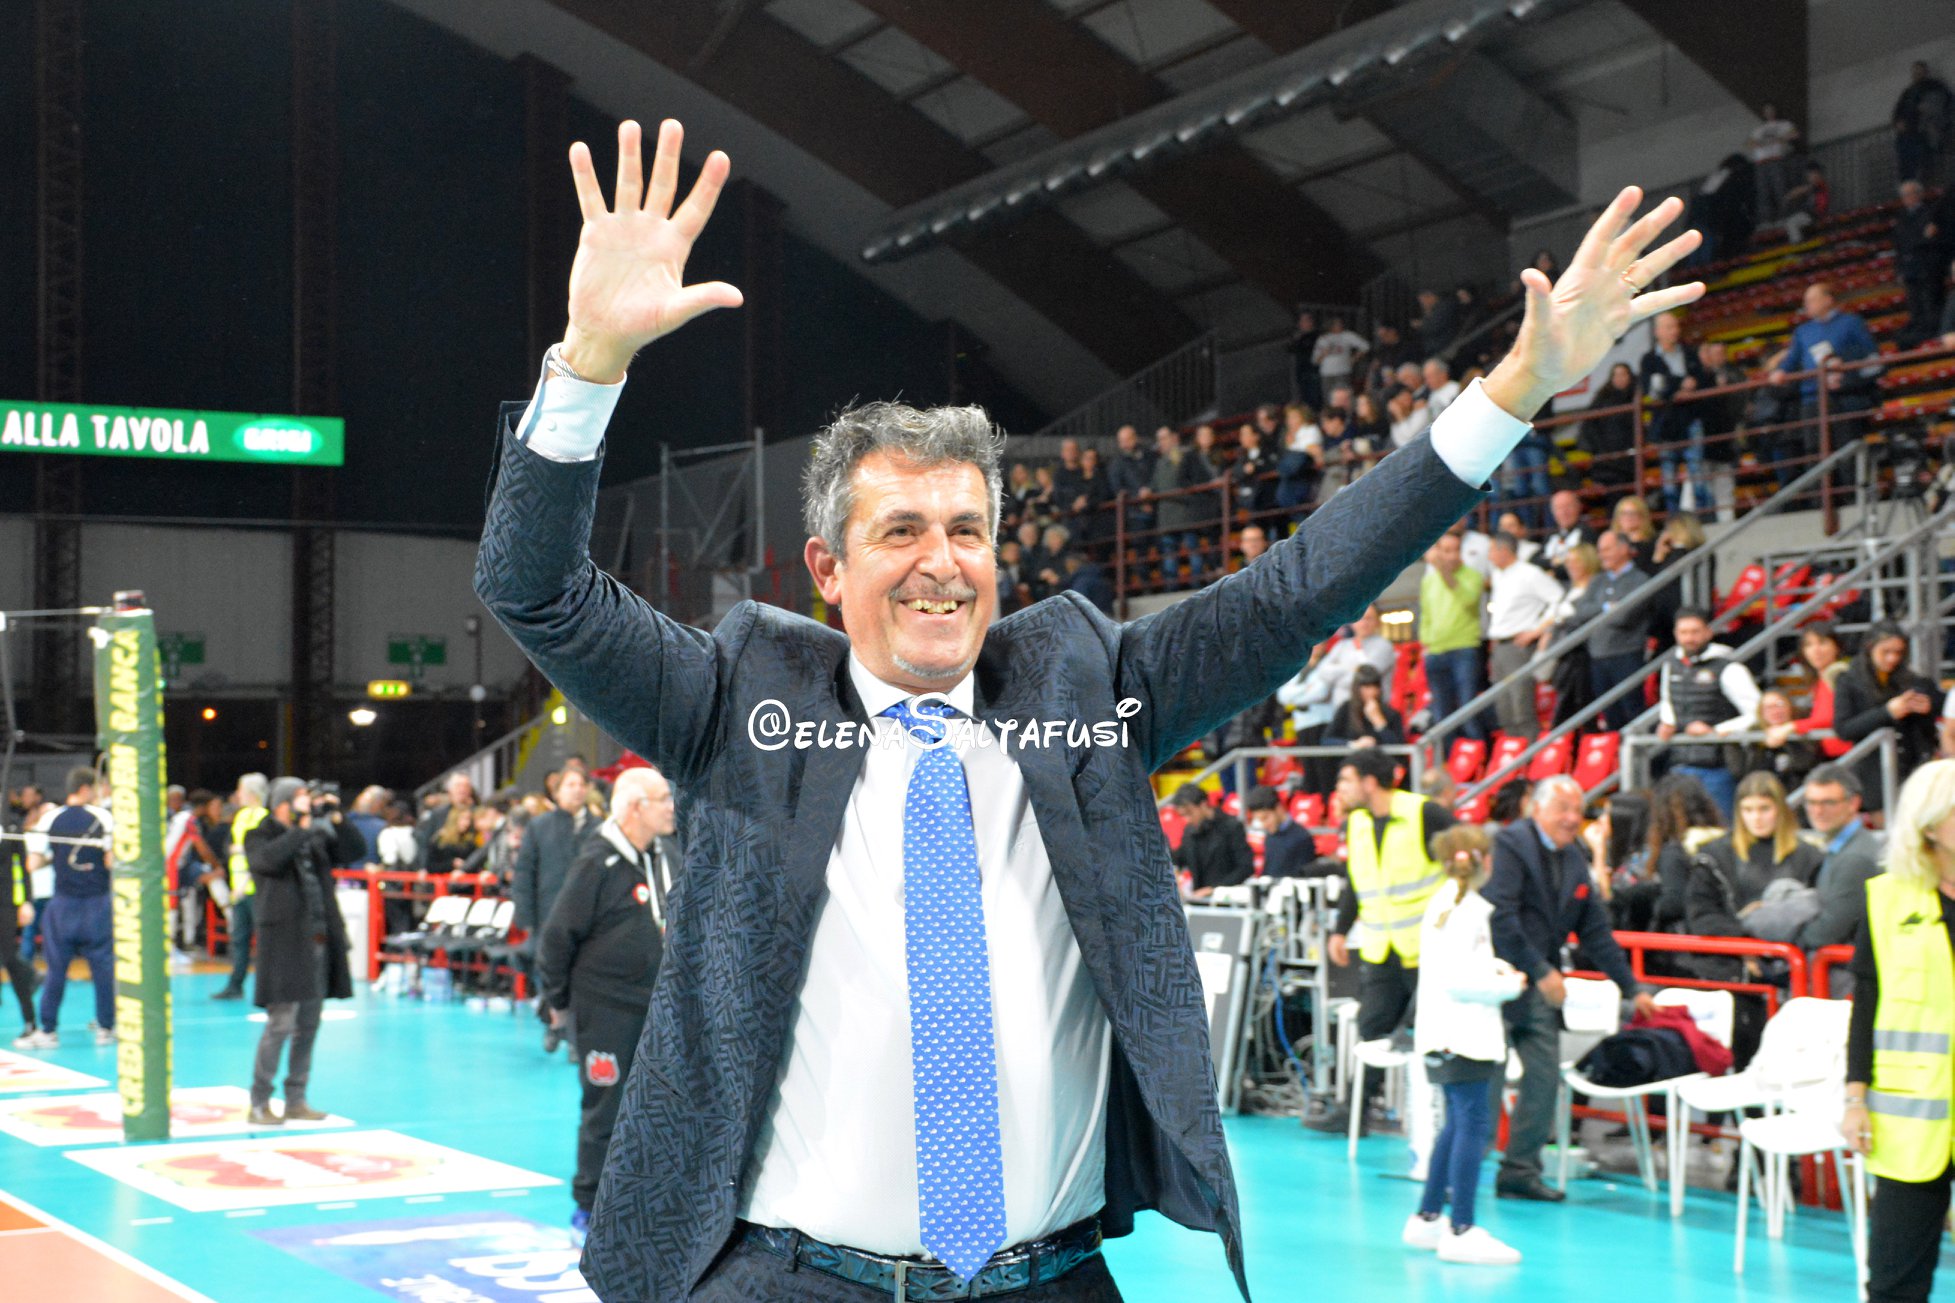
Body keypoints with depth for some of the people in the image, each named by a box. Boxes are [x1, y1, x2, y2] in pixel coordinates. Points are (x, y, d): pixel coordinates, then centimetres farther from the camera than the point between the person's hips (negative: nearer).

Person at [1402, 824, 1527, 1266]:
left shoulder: (1441, 902, 13)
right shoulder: (1470, 909, -16)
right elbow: (1457, 979, -22)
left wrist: (1492, 966, 9)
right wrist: (1508, 986, -11)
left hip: (1444, 1032, 10)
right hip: (1463, 1032, -10)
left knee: (1458, 1123, 18)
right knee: (1473, 1124, -8)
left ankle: (1427, 1218, 24)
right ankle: (1460, 1231, -9)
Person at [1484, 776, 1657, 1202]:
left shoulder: (1574, 861, 14)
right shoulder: (1509, 844, -11)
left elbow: (1595, 931, 18)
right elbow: (1501, 918, -19)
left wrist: (1632, 988, 15)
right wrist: (1541, 972, -19)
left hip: (1539, 986, 8)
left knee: (1545, 1078, 4)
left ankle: (1520, 1171, 12)